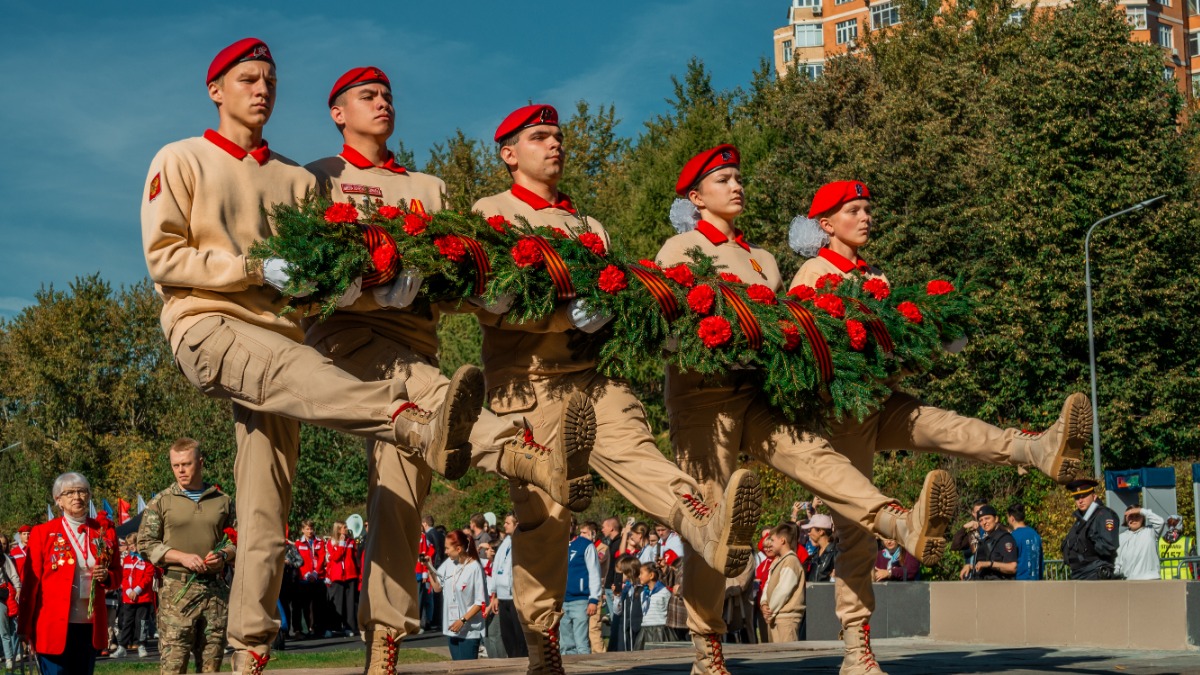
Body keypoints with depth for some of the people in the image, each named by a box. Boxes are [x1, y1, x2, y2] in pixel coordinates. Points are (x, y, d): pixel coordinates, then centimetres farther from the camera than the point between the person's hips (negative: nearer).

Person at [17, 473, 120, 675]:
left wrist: (106, 577, -7)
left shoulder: (105, 533, 9)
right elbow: (31, 582, -1)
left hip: (90, 625, 3)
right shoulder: (43, 533, 0)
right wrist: (25, 628, -5)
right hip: (54, 625, -3)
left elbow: (117, 575, 17)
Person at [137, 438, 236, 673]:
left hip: (215, 589, 3)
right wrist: (183, 557, -13)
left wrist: (224, 555, -5)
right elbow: (145, 544, 0)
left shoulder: (222, 501, 13)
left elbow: (236, 541, 17)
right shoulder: (160, 502, 5)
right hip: (177, 590, -3)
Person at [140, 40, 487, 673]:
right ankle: (420, 427, -62)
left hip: (277, 331, 5)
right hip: (205, 325, -5)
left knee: (265, 513, -5)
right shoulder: (181, 161, 10)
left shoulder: (296, 180, 22)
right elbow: (164, 258, -1)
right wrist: (257, 270, -11)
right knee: (298, 368, -37)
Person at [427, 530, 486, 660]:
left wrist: (463, 620, -18)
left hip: (470, 630, -6)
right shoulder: (449, 563, 3)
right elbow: (437, 587, 11)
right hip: (452, 627, 7)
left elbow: (480, 602, -15)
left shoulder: (474, 568, -16)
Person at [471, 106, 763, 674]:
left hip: (592, 371, 3)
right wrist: (567, 314, -20)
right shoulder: (491, 213, 9)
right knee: (542, 512, -5)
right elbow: (490, 305, -6)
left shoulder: (587, 225, 28)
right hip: (528, 378, -3)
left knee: (632, 448, -25)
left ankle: (709, 527, -54)